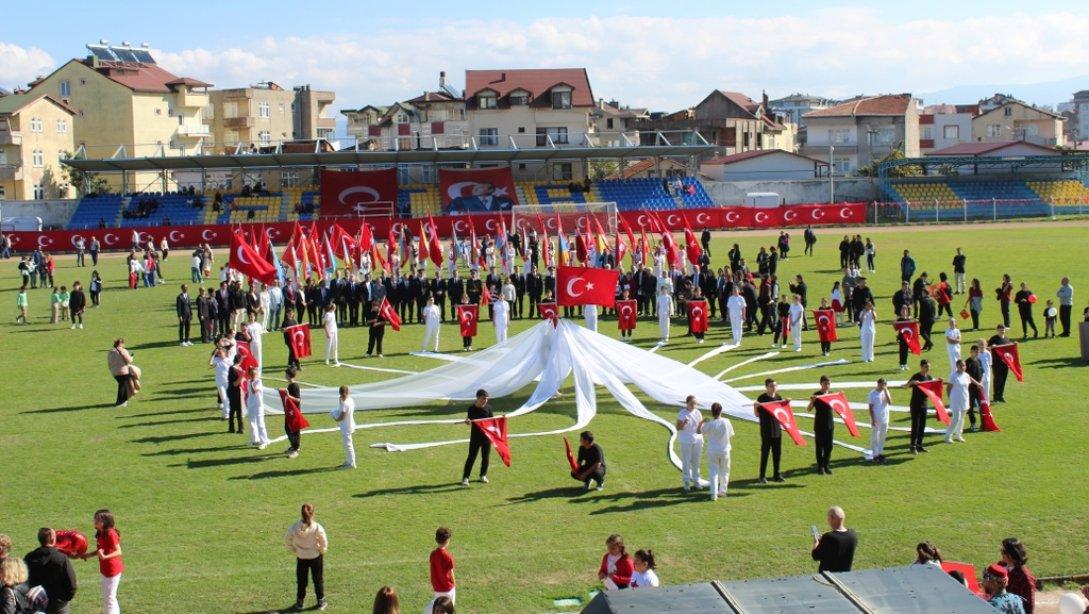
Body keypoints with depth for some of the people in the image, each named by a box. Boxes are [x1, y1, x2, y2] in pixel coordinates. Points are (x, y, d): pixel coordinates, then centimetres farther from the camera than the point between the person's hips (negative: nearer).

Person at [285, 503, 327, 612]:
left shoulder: (294, 528, -20)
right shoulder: (317, 528, -26)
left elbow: (287, 541, -7)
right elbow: (324, 543, -15)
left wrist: (294, 550, 7)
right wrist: (322, 551, 5)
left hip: (301, 557, 2)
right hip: (316, 556, -1)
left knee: (301, 581, 19)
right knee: (318, 579, 18)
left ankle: (299, 602, 30)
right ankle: (321, 602, 27)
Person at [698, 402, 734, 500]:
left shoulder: (710, 424, -16)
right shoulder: (726, 422, -11)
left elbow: (698, 431, -3)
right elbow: (731, 434, 1)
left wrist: (701, 422, 12)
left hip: (713, 451, -2)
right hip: (725, 451, 2)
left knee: (713, 472, 3)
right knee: (724, 472, 18)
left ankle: (714, 494, -5)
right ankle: (722, 491, 27)